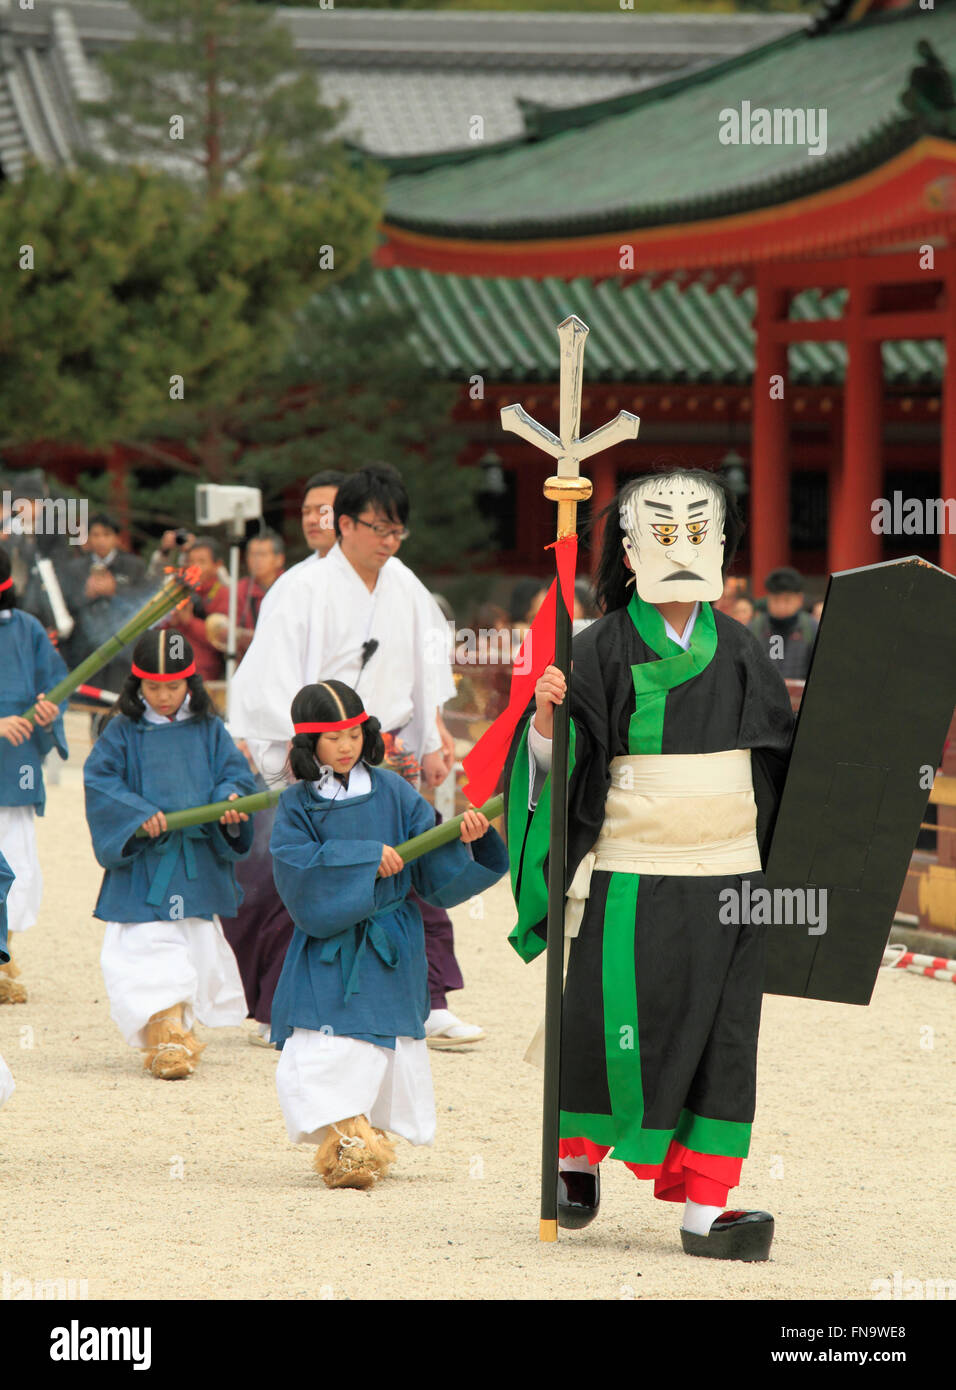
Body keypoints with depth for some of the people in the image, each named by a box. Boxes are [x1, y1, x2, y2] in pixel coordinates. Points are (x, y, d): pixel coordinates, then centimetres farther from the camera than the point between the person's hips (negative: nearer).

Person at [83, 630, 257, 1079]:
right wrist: (138, 814, -20)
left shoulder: (208, 731, 7)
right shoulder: (122, 733, 0)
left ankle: (178, 1030, 26)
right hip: (142, 870, -3)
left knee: (199, 951, 10)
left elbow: (235, 773, 5)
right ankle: (164, 1036, -13)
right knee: (147, 949, -13)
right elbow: (100, 782, -6)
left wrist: (231, 800, -18)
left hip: (199, 868, 3)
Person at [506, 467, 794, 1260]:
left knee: (720, 1038, 0)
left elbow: (780, 760, 17)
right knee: (613, 1031, -6)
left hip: (727, 873, 4)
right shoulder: (603, 652, -2)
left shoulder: (739, 652, 9)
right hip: (631, 875, -3)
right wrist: (546, 719, -24)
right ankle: (579, 1151, 22)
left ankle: (705, 1208, 3)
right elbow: (563, 765, -6)